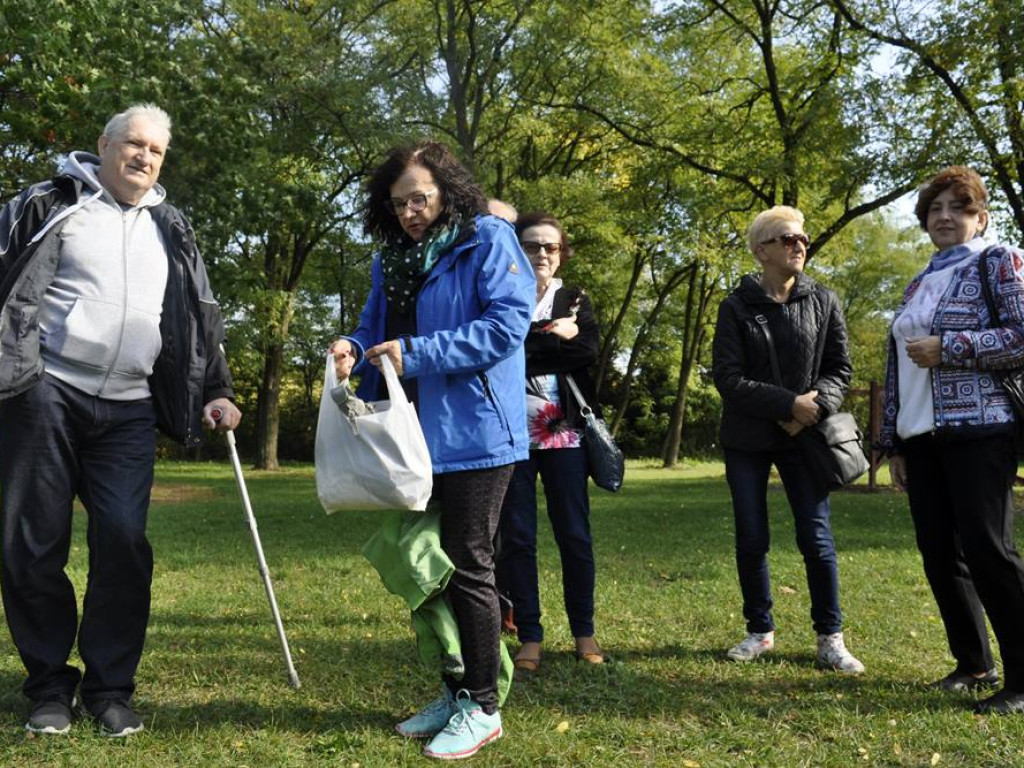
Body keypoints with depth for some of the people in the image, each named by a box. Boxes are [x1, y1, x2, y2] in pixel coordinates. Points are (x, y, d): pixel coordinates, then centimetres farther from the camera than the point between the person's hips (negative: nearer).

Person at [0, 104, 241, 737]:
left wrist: (216, 391, 13)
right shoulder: (52, 205, 6)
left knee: (124, 541, -6)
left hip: (128, 411, 3)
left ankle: (110, 686, 9)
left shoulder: (171, 231, 18)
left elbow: (202, 318, 21)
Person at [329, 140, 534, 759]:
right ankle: (454, 692, 29)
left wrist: (417, 353, -21)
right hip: (413, 437, 8)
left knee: (468, 568, -2)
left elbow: (508, 323, -18)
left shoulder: (488, 239, -7)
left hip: (474, 434, -8)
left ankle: (482, 707, 13)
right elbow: (377, 327, 20)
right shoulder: (392, 259, 15)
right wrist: (354, 348, -5)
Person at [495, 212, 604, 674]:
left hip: (564, 433, 1)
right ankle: (529, 637, 11)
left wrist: (530, 343, -10)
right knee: (516, 537, 2)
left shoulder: (575, 301, 14)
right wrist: (555, 337, -11)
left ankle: (584, 632, 15)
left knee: (574, 534, 3)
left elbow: (590, 350, -5)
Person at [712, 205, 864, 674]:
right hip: (747, 441, -1)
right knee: (751, 541, 5)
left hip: (803, 437, 1)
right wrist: (790, 404, -18)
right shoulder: (736, 307, -4)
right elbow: (728, 378, -10)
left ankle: (830, 638, 11)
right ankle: (760, 632, 21)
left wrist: (814, 409, -14)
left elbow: (839, 369, 4)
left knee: (817, 539, -2)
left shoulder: (823, 302, 3)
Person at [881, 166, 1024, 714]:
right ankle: (974, 663, 21)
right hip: (922, 438, 7)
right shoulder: (917, 287, 20)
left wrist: (948, 348, -15)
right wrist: (894, 443, 15)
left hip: (979, 430, -7)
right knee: (939, 554, 7)